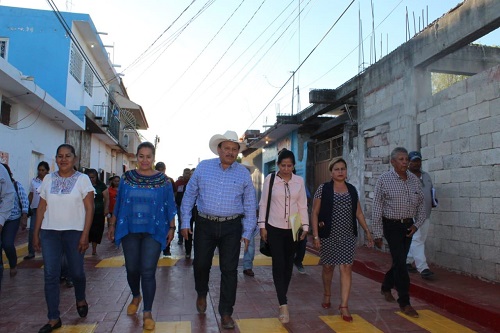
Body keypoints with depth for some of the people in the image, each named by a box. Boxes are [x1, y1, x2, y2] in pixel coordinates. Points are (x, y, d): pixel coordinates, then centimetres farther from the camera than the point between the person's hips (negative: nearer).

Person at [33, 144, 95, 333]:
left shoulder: (82, 179, -3)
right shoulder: (48, 179, 7)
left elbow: (89, 208, -6)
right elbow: (41, 208, 10)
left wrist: (85, 235, -12)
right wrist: (36, 233, 6)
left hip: (74, 232, -3)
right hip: (49, 232, 3)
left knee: (76, 272, 6)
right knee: (50, 275, 1)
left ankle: (80, 299, 38)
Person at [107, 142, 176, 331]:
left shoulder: (163, 180, -1)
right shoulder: (127, 177, 4)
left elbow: (170, 206, 2)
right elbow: (118, 203, 9)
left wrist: (171, 228, -1)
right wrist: (112, 225, 9)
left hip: (153, 231, -2)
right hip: (129, 230, 2)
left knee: (148, 272, -4)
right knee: (132, 268, 13)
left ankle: (147, 313, 11)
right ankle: (135, 297, 43)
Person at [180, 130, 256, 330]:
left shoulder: (243, 173, 1)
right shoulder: (203, 167, 1)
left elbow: (249, 205, 5)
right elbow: (189, 195, 5)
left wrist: (247, 232, 2)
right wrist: (185, 222, 2)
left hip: (231, 227, 0)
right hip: (205, 225, 1)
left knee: (229, 270, 3)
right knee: (201, 264, 11)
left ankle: (226, 313, 20)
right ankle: (201, 294, 43)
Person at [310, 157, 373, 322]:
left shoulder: (352, 189, 7)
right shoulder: (323, 189, -4)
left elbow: (358, 213, 14)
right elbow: (314, 213, -5)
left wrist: (367, 231, 10)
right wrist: (315, 235, -11)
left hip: (348, 236, 2)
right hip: (328, 236, -2)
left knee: (346, 268, -3)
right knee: (328, 266, 12)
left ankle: (344, 305, 5)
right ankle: (327, 295, 37)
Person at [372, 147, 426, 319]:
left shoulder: (414, 179, 4)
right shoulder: (384, 179, -10)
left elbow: (421, 204, 13)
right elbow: (377, 208, -10)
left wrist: (417, 224, -1)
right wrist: (377, 234, -12)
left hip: (408, 226, 5)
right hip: (392, 225, -5)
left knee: (400, 260, 15)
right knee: (400, 262, -6)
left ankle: (386, 287, 39)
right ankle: (404, 303, 5)